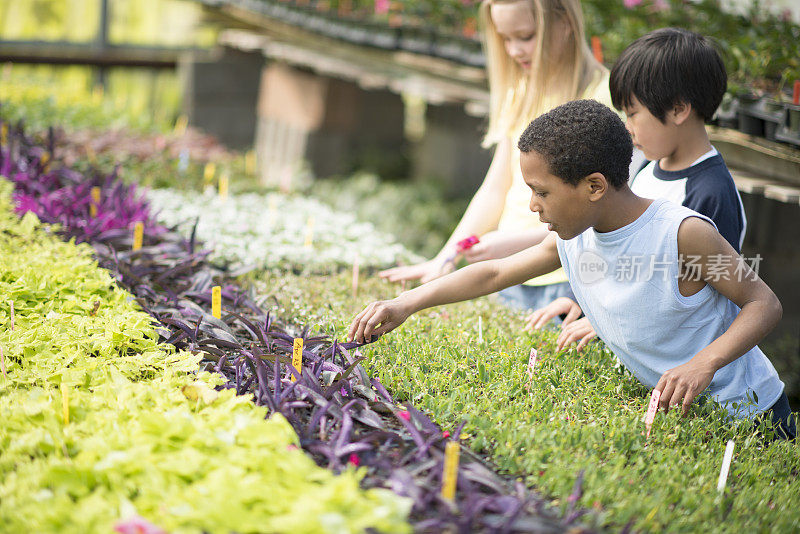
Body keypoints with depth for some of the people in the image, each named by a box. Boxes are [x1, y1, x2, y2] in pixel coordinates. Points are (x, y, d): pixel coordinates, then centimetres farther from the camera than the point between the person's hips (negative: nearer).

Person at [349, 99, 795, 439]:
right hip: (674, 411, 6)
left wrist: (705, 363, -34)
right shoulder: (571, 240, -4)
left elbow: (766, 303, -18)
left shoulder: (682, 233, -23)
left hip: (748, 419, -6)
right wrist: (406, 305, 1)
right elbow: (495, 273, 8)